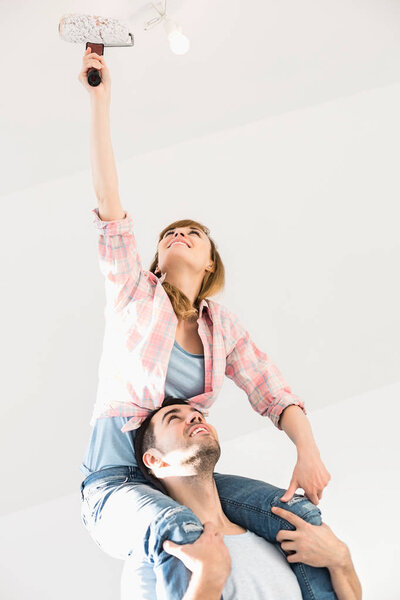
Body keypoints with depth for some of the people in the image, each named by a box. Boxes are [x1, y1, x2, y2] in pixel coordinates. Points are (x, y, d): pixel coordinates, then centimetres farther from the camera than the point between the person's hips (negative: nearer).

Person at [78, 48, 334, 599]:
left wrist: (309, 451, -17)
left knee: (298, 511, -21)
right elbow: (109, 204, -6)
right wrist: (100, 100, -10)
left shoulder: (223, 326, 12)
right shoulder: (134, 292, 5)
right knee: (183, 536, -36)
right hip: (116, 483, -3)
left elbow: (275, 394, 4)